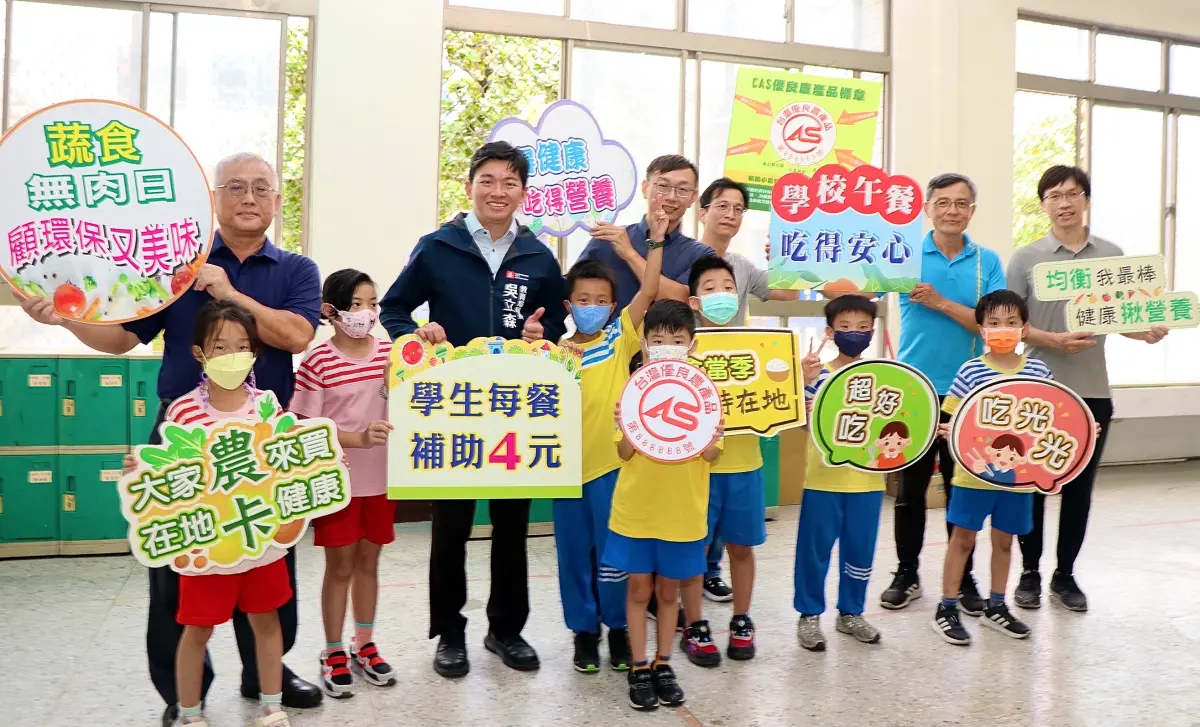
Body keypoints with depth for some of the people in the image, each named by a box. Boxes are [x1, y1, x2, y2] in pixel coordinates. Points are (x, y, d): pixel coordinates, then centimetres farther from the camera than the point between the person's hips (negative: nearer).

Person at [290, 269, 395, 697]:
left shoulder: (390, 352, 0)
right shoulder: (318, 360, -12)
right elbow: (307, 426, -12)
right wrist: (358, 439, -25)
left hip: (380, 477, 4)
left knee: (368, 561, 16)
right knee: (340, 566, 8)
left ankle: (364, 645, 31)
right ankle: (334, 653, 23)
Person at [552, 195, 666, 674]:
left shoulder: (619, 340, -1)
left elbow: (648, 292, -10)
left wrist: (656, 238, -16)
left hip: (611, 464, -1)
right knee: (574, 555, 11)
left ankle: (619, 627, 25)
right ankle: (584, 631, 27)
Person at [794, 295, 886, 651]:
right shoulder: (818, 374, -7)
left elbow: (891, 421, 11)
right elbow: (799, 414, -18)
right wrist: (805, 380, -33)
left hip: (867, 481, 3)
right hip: (823, 481, -3)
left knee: (860, 551, 13)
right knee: (815, 549, 5)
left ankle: (851, 613, 29)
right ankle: (809, 615, 18)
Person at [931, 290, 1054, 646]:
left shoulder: (1038, 371, 1)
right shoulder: (971, 371, -8)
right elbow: (951, 418, -6)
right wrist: (947, 431, -26)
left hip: (1018, 473, 3)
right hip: (975, 472, -3)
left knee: (1004, 539, 16)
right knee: (963, 537, 4)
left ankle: (996, 607, 31)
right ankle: (947, 608, 14)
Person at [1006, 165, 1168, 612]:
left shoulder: (1111, 255, 7)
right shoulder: (1026, 258, -2)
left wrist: (1146, 332, -8)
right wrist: (1054, 340, -17)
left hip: (1092, 390, 2)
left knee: (1080, 487, 9)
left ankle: (1065, 574, 22)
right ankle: (1030, 572, 18)